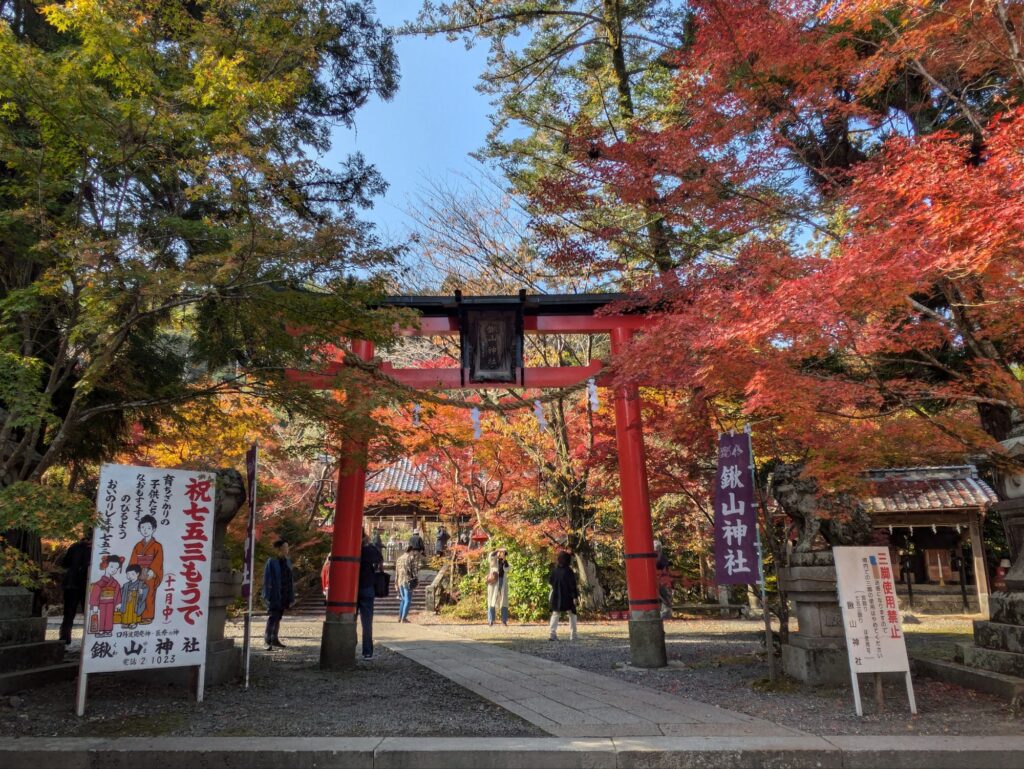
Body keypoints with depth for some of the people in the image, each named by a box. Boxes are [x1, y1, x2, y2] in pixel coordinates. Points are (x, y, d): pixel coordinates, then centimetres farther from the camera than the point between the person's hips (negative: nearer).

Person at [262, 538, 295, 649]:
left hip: (284, 595, 6)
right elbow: (266, 579, -10)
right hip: (274, 595, -6)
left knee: (278, 617, 14)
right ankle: (268, 641, -5)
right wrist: (266, 596, -14)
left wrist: (292, 596, 12)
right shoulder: (271, 561, -9)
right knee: (272, 617, -9)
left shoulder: (287, 562, 10)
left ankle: (274, 639, 24)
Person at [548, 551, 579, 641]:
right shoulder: (568, 571, -15)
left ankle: (553, 633, -5)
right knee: (572, 614, 13)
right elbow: (572, 585, -15)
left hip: (556, 596, 3)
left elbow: (550, 581, 7)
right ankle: (573, 635, 12)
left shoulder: (554, 570, -2)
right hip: (568, 596, -3)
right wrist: (575, 596, -12)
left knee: (555, 614, 10)